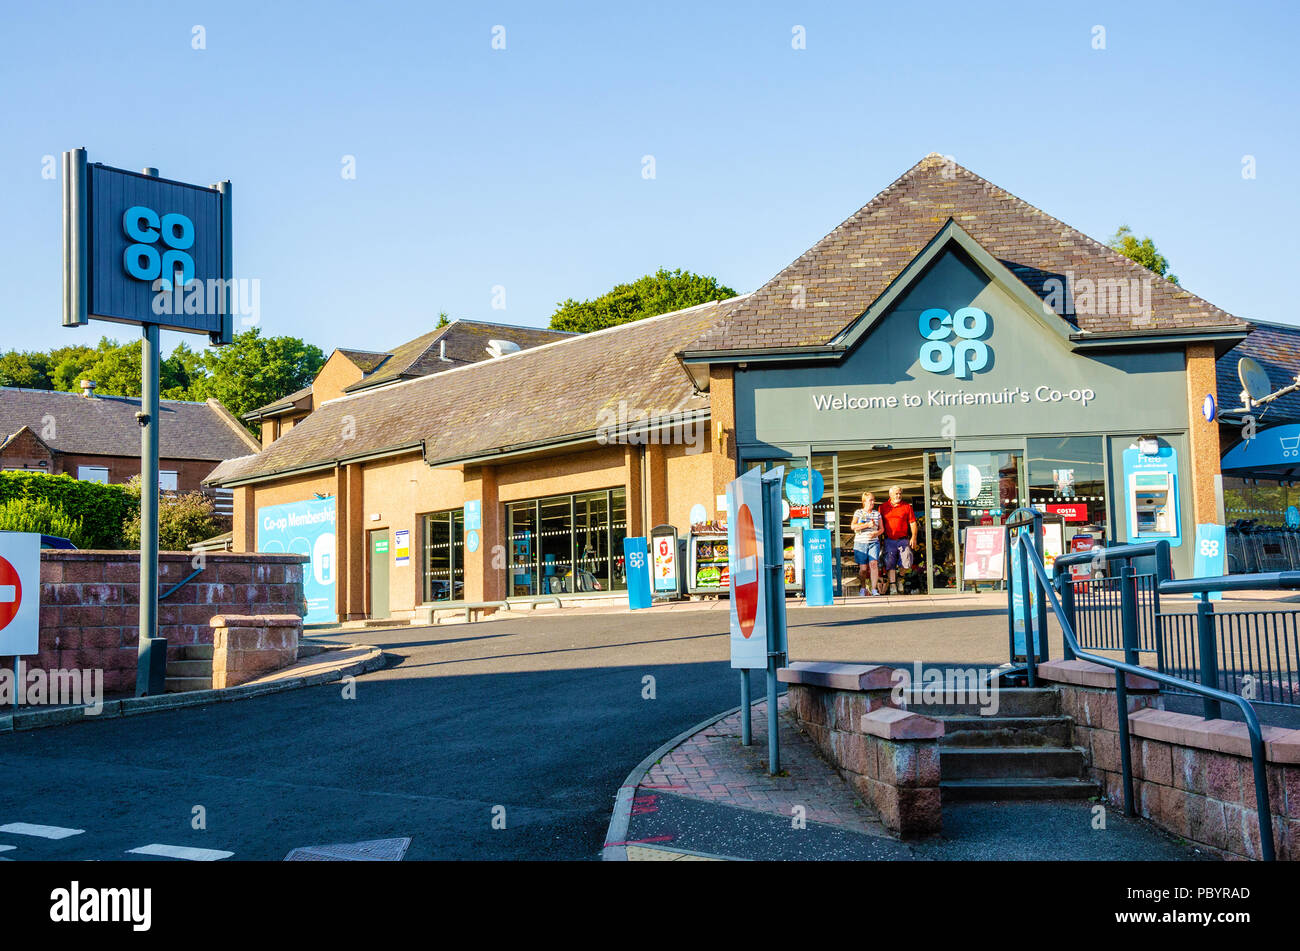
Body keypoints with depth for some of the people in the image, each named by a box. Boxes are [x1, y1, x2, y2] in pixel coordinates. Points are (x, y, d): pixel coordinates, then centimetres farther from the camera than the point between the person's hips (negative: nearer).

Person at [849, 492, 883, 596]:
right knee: (863, 568, -1)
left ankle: (874, 589, -15)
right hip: (860, 543, -1)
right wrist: (867, 525, -14)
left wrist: (876, 533, -7)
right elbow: (852, 526, -8)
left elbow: (882, 528, 15)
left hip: (874, 542, 1)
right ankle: (863, 588, 20)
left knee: (873, 564, -17)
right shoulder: (858, 512, 4)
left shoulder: (877, 513, 12)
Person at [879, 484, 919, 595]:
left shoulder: (907, 506, 8)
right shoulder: (883, 507, 9)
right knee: (890, 564, -4)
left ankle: (898, 578, 21)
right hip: (889, 541, 0)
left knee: (907, 565, -8)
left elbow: (912, 523, 6)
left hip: (903, 540, 0)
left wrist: (914, 537, -4)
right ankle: (892, 585, 1)